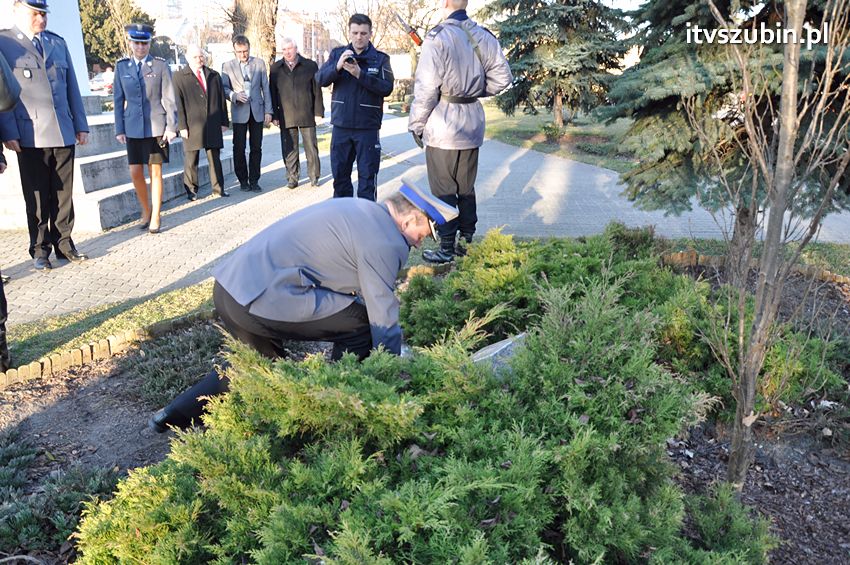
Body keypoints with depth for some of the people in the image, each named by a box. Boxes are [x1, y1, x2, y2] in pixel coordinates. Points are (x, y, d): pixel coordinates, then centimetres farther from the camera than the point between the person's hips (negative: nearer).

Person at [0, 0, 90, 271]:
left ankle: (63, 242, 18)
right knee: (37, 197, 4)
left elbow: (72, 87, 15)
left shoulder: (58, 43, 15)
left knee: (63, 193, 8)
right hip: (31, 136, -4)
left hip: (64, 133, 4)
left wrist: (81, 125, 10)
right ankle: (40, 248, 14)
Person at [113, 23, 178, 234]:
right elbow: (118, 100, 9)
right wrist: (119, 129, 5)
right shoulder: (122, 67, 7)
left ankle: (155, 218, 9)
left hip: (156, 127, -3)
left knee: (155, 172, 0)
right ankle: (146, 210, 23)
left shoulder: (160, 66, 0)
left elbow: (169, 98, -1)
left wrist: (171, 126, -7)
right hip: (133, 127, 3)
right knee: (135, 173, 2)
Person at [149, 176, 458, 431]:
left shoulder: (357, 209, 18)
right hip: (263, 302, -10)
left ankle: (177, 414, 35)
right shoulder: (384, 242, -10)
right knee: (360, 324, -1)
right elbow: (382, 318, -6)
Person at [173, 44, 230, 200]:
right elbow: (178, 103, -2)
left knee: (215, 158, 6)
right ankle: (191, 190, 13)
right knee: (191, 160, 3)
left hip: (213, 125, 3)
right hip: (192, 126, -2)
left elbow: (221, 99, 13)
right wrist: (182, 126, -8)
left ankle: (218, 188, 14)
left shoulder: (214, 75, 12)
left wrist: (224, 122, 8)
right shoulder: (179, 77, 2)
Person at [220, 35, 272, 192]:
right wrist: (234, 95, -16)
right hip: (239, 112, -1)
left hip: (257, 110, 1)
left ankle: (254, 180, 10)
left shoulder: (259, 63, 8)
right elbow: (224, 88, 5)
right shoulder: (227, 66, 4)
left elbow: (265, 88, 6)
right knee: (239, 148, -1)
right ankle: (243, 180, 11)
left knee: (256, 148, 2)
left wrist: (268, 110, 0)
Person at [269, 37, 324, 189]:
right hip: (286, 117, 1)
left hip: (307, 115, -1)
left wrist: (318, 112, -2)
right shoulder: (275, 68, 8)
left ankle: (314, 177, 14)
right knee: (289, 149, 4)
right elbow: (272, 94, 9)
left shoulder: (310, 66, 4)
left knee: (311, 148, 3)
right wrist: (274, 115, 4)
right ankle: (292, 178, 13)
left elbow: (317, 91, 4)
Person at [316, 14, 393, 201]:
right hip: (341, 125, 3)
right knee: (339, 173, 10)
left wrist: (360, 74, -21)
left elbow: (387, 88, -11)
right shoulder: (337, 53, 7)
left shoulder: (381, 58, 1)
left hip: (368, 127, -2)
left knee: (367, 176, 1)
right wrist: (337, 67, -21)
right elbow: (320, 79, -3)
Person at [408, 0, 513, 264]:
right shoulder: (483, 36, 4)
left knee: (443, 190, 3)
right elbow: (503, 77, 5)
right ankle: (467, 242, 23)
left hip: (443, 125, -6)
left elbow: (426, 88, -14)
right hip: (473, 123, 6)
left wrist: (416, 124, -4)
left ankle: (446, 249, 9)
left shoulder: (438, 37, -13)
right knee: (466, 187, 16)